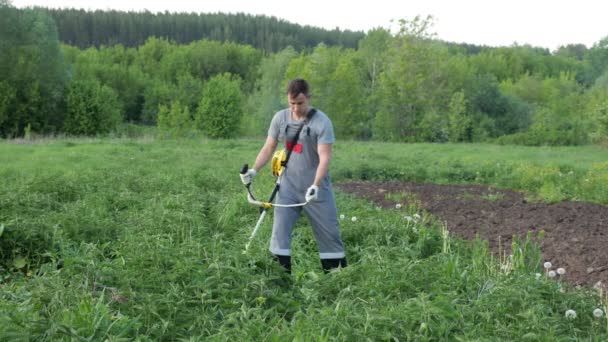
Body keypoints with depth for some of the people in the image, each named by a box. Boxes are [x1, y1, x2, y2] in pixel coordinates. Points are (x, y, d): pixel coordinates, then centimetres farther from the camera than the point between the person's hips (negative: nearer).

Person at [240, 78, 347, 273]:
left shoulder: (322, 122, -11)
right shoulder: (280, 118, 2)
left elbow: (325, 157, -18)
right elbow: (268, 148, 6)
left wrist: (315, 185, -30)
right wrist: (254, 170, -9)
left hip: (316, 188, -3)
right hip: (288, 186, 3)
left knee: (329, 233, 4)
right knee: (279, 232, -1)